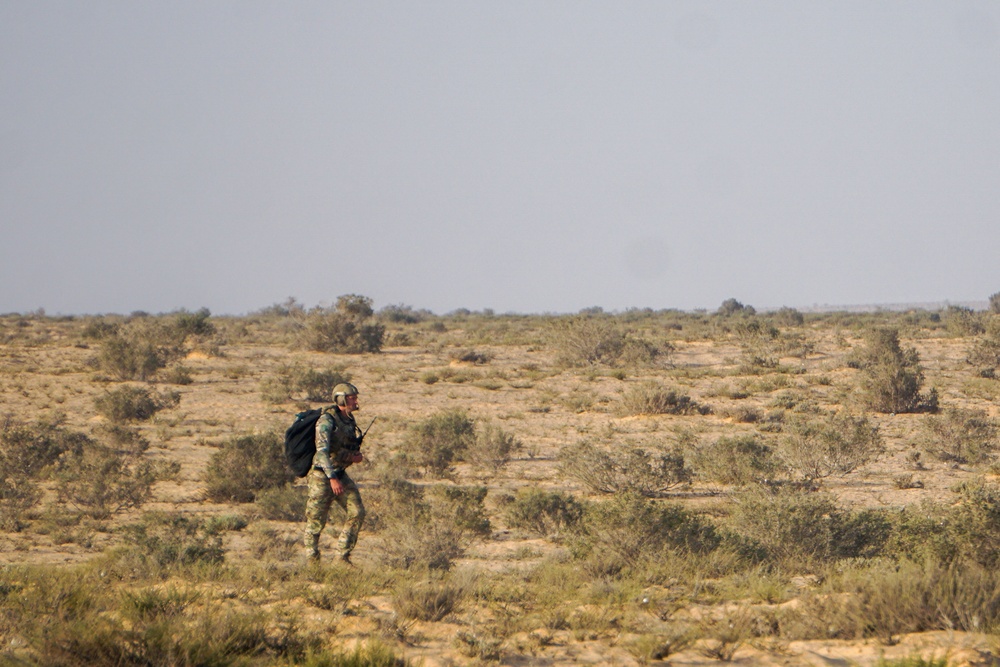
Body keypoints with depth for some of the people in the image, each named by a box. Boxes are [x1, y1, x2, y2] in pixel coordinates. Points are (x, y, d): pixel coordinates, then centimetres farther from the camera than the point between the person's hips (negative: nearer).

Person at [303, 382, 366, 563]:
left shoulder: (349, 420, 8)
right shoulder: (327, 420, -17)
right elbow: (322, 450, -25)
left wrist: (357, 456, -4)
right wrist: (332, 478, -32)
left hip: (341, 474, 7)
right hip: (323, 475, -7)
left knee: (357, 512, -3)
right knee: (316, 520, 1)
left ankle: (344, 556, 6)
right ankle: (312, 560, 14)